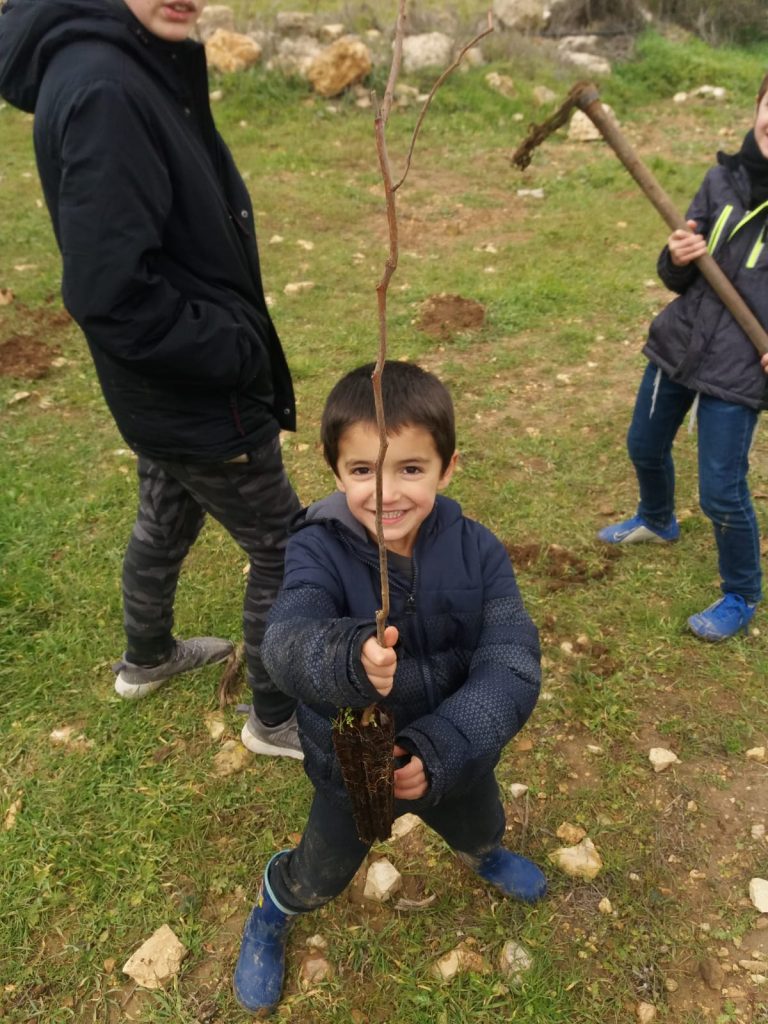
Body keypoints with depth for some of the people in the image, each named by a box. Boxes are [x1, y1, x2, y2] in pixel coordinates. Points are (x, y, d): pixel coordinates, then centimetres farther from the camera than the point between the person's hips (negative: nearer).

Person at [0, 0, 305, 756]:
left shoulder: (141, 62, 5)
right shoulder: (100, 90, -25)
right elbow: (110, 291, -30)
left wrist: (229, 339, 8)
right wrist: (239, 355, -20)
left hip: (166, 382, 10)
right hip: (200, 394, -10)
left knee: (165, 523, 27)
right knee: (286, 548, 7)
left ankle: (147, 659, 53)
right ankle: (277, 719, 30)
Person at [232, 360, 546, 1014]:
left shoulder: (477, 552, -24)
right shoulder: (320, 551, -28)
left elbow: (512, 668, -30)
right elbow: (287, 643, -45)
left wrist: (437, 750, -43)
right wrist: (351, 658, -67)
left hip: (458, 759, 2)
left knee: (481, 831, 34)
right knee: (319, 878, 25)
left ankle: (484, 854, 73)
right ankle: (271, 916, 61)